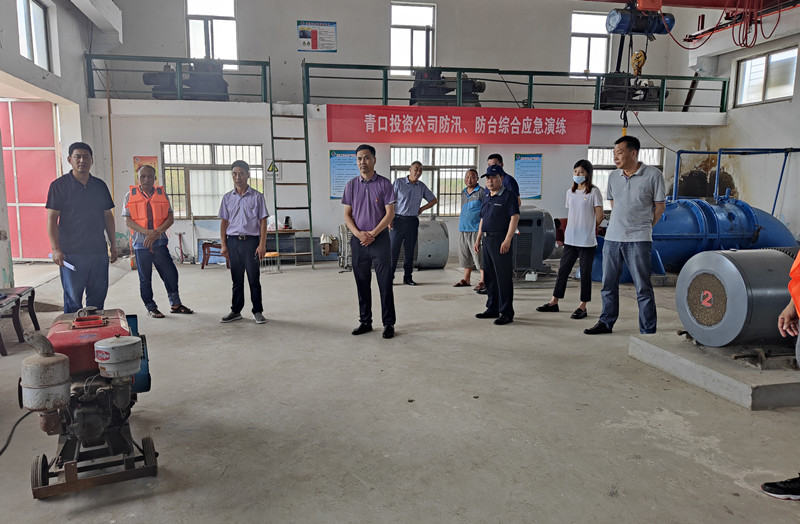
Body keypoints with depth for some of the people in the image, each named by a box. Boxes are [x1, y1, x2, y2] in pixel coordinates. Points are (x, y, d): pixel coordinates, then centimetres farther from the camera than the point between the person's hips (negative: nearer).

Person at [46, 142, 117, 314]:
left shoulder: (100, 185, 12)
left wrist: (113, 244, 12)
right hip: (71, 253, -4)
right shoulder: (59, 185, 0)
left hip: (99, 251, 4)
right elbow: (52, 218, -4)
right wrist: (56, 249, -12)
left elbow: (108, 216, 17)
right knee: (73, 300, 0)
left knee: (98, 297, 9)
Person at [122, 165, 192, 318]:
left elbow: (170, 218, 1)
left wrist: (156, 232, -15)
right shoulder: (130, 195, 3)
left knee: (171, 274, 3)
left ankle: (175, 304, 19)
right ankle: (151, 308, 19)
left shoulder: (162, 194, 7)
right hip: (141, 243, -1)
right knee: (145, 278, 6)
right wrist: (147, 232, -17)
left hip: (160, 242, 1)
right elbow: (128, 221, -3)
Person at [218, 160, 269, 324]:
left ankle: (257, 312, 10)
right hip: (233, 241, 3)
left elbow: (263, 222, 0)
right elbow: (224, 222, 12)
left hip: (251, 240, -2)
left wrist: (262, 245, -7)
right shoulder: (227, 197, 9)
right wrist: (223, 245, 4)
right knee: (237, 279, 9)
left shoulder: (257, 197, 1)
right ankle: (236, 311, 19)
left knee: (254, 278, 0)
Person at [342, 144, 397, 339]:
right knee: (362, 283, 10)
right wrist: (358, 234, -9)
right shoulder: (351, 185, 8)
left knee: (385, 284, -1)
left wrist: (372, 233, -12)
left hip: (380, 239, -3)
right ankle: (365, 321, 21)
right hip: (358, 241, 3)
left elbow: (390, 213, -5)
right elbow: (347, 215, 7)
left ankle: (389, 323, 8)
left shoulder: (384, 183, -1)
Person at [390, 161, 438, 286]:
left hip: (412, 221, 4)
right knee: (393, 249, -4)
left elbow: (434, 200, 22)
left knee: (410, 250, 7)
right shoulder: (398, 183, -2)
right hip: (398, 220, -4)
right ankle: (389, 277, 3)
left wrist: (422, 209, 9)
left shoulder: (422, 186, 10)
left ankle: (407, 277, 15)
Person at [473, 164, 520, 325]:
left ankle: (506, 313, -1)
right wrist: (478, 239, 19)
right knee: (489, 277, 13)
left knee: (503, 277, -6)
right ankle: (493, 309, 23)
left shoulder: (508, 196, -7)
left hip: (501, 240, -8)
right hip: (487, 240, 9)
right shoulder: (487, 198, 18)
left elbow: (515, 218, -14)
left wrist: (507, 240, -21)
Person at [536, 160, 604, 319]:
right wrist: (575, 229, 10)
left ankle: (582, 307, 10)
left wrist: (588, 229, 6)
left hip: (587, 241, -6)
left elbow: (599, 216, -4)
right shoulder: (570, 192, 11)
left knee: (585, 273, 2)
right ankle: (554, 302, 19)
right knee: (563, 269, 10)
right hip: (570, 239, 6)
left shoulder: (594, 191, -6)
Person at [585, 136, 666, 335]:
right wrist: (620, 224, 15)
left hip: (638, 240, -5)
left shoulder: (653, 175, -4)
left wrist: (644, 226, 5)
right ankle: (606, 322, 26)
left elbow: (660, 206, 2)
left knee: (643, 287, -1)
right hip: (612, 237, 5)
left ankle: (648, 331, 7)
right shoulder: (613, 176, 10)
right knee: (608, 283, 12)